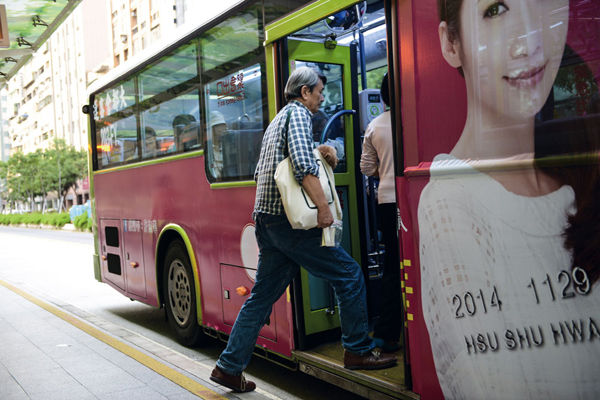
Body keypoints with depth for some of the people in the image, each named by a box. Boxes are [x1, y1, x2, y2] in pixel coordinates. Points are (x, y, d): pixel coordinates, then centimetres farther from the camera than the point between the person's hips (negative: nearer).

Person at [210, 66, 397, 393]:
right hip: (290, 220, -10)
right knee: (349, 275, 0)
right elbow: (302, 163, -22)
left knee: (262, 295, 13)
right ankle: (357, 351, 9)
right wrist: (323, 206, -22)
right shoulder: (298, 114, -5)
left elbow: (259, 172, 27)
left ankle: (229, 366, 16)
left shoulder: (276, 121, 24)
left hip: (266, 220, 10)